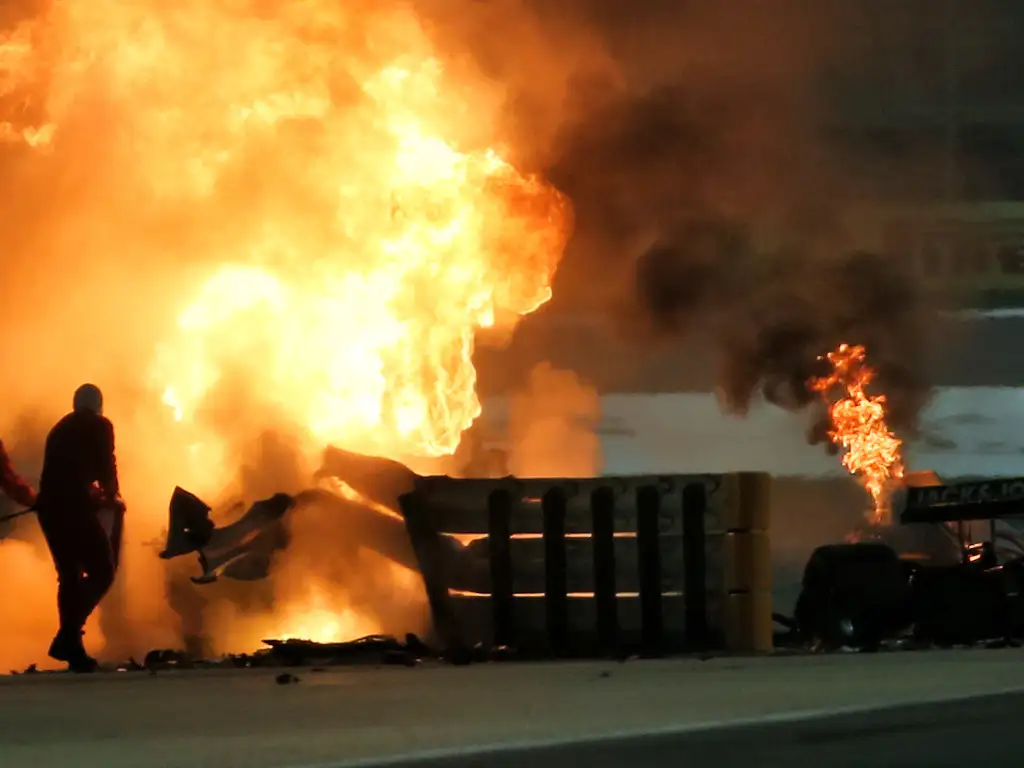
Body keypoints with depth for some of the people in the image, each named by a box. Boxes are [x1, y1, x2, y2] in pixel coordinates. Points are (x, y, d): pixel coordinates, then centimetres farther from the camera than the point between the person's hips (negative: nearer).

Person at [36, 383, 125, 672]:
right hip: (73, 507, -7)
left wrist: (96, 496, 37)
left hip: (49, 507, 7)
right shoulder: (99, 426, 7)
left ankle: (73, 649, 9)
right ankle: (68, 635, -16)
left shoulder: (60, 429, 26)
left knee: (69, 576, 13)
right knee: (102, 569, -1)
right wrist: (111, 497, 18)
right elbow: (105, 467, 0)